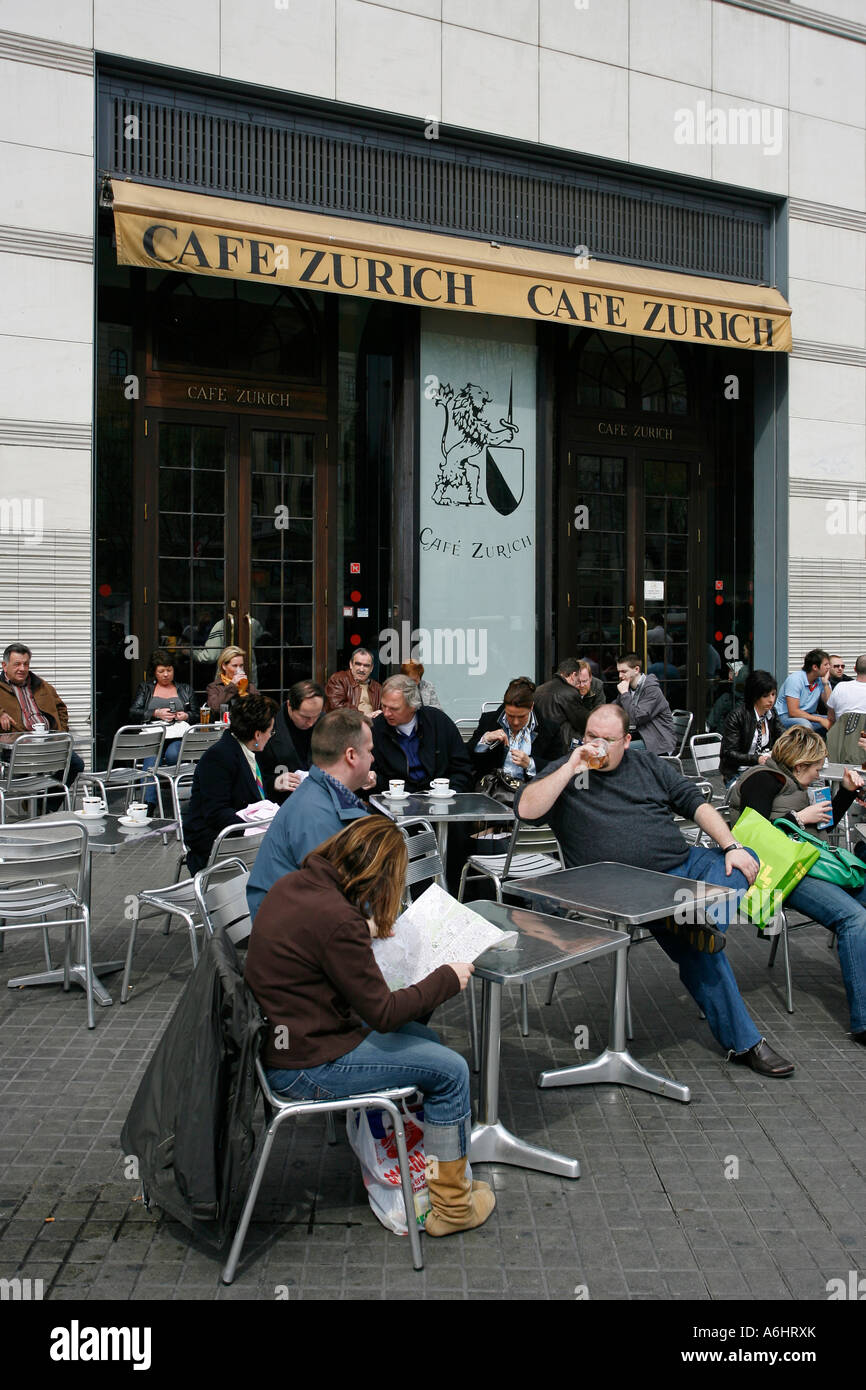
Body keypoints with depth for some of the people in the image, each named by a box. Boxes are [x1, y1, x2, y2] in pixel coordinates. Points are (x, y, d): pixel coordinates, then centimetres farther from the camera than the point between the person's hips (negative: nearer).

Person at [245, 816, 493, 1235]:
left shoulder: (290, 886, -1)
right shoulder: (338, 921, -28)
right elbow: (383, 1013, -20)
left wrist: (366, 930, 28)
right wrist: (447, 979, -7)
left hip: (280, 1038, 9)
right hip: (305, 1067, -9)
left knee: (426, 1040, 18)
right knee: (451, 1071, 0)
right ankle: (452, 1206, 16)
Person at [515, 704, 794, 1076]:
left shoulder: (648, 765, 17)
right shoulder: (565, 772, 6)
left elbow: (695, 803, 14)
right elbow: (526, 809, -11)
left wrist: (731, 846, -1)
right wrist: (571, 768, -14)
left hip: (684, 863, 5)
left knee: (745, 862, -18)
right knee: (698, 945, -21)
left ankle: (700, 917, -38)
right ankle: (743, 1042, -14)